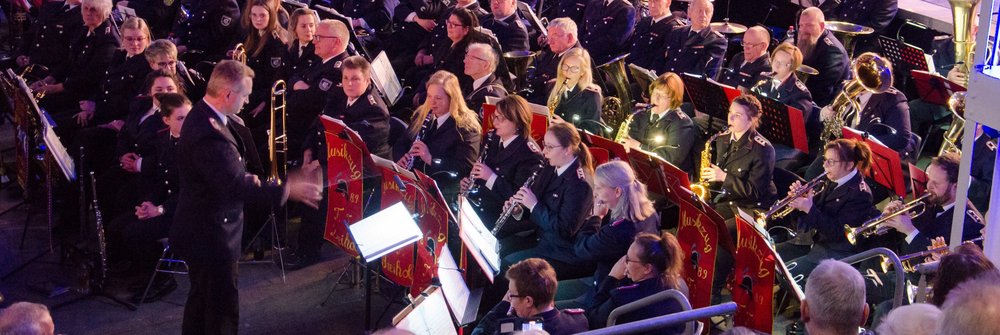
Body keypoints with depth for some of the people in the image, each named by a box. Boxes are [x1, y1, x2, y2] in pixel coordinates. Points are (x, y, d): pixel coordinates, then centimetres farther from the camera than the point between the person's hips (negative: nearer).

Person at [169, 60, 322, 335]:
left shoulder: (204, 114, 2)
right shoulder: (210, 134, -32)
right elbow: (237, 187, -36)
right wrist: (287, 190, -31)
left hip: (201, 230, 11)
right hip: (210, 237, -11)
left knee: (202, 298, 25)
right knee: (222, 311, 1)